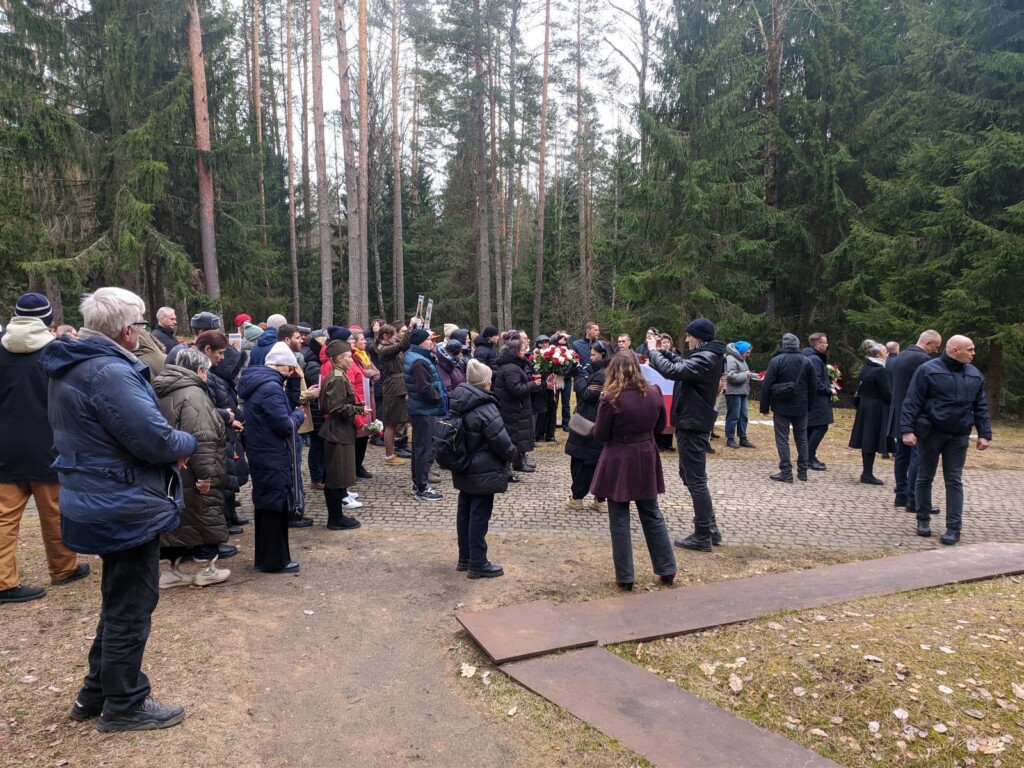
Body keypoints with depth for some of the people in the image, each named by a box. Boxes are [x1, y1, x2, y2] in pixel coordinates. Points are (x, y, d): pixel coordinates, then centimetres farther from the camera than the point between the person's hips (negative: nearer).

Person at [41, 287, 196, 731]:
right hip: (126, 507, -10)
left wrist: (170, 447, 4)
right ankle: (124, 706, 20)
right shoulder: (110, 372, -24)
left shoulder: (74, 366, 9)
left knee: (119, 602, 23)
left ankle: (97, 693, 36)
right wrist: (188, 444, -6)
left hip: (102, 502, 10)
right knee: (131, 607, 5)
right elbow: (156, 439, -28)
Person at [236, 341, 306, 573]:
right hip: (274, 457, -10)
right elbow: (285, 425, -22)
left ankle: (264, 556, 28)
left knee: (266, 505, 17)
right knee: (276, 506, -1)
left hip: (263, 455, 10)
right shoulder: (270, 387, -21)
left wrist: (294, 410, 4)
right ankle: (275, 560, 8)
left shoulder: (258, 382, 11)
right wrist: (299, 414, -5)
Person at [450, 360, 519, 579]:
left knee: (464, 512, 15)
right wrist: (511, 454, 0)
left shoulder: (457, 402, 3)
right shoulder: (485, 408, -23)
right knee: (479, 516, -1)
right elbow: (501, 440, -20)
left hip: (463, 469, 8)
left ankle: (465, 558, 27)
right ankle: (478, 564, 8)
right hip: (483, 472, -8)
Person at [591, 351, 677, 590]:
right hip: (646, 460, 5)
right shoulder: (654, 393, -3)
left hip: (618, 463, -4)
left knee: (619, 519, 6)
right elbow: (660, 426, 11)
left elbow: (599, 435, -9)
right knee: (652, 515, 17)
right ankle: (667, 570, 25)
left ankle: (625, 577, 12)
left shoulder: (611, 399, -18)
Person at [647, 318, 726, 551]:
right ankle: (710, 527, 24)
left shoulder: (705, 359, -21)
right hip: (694, 422, 11)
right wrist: (666, 352, 9)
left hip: (692, 424, -11)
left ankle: (702, 536, 4)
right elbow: (685, 366, 24)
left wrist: (653, 352, -14)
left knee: (696, 480, -4)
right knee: (690, 475, 18)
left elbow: (672, 371, -30)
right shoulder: (709, 356, 11)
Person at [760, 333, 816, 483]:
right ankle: (802, 471, 17)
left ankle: (786, 472, -2)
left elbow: (766, 386, -10)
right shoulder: (807, 361, 4)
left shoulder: (776, 361, -9)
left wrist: (765, 407, -3)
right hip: (801, 407, 4)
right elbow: (812, 387, 7)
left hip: (781, 406, -4)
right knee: (802, 439, 13)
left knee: (782, 439, 0)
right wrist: (808, 405, 16)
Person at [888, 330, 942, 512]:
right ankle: (914, 501, -3)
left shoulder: (900, 357, 12)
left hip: (900, 416, 9)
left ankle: (901, 496, 18)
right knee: (918, 458, -5)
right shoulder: (923, 359, -16)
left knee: (902, 456, 13)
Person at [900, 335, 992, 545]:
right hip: (930, 433, -3)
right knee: (925, 478, 7)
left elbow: (981, 407, 10)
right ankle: (923, 520, 21)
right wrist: (907, 429, -18)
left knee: (954, 481, 3)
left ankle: (954, 528, 5)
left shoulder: (975, 375, 7)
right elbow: (912, 403, -11)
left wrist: (985, 434, 3)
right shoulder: (928, 370, -9)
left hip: (958, 436, 4)